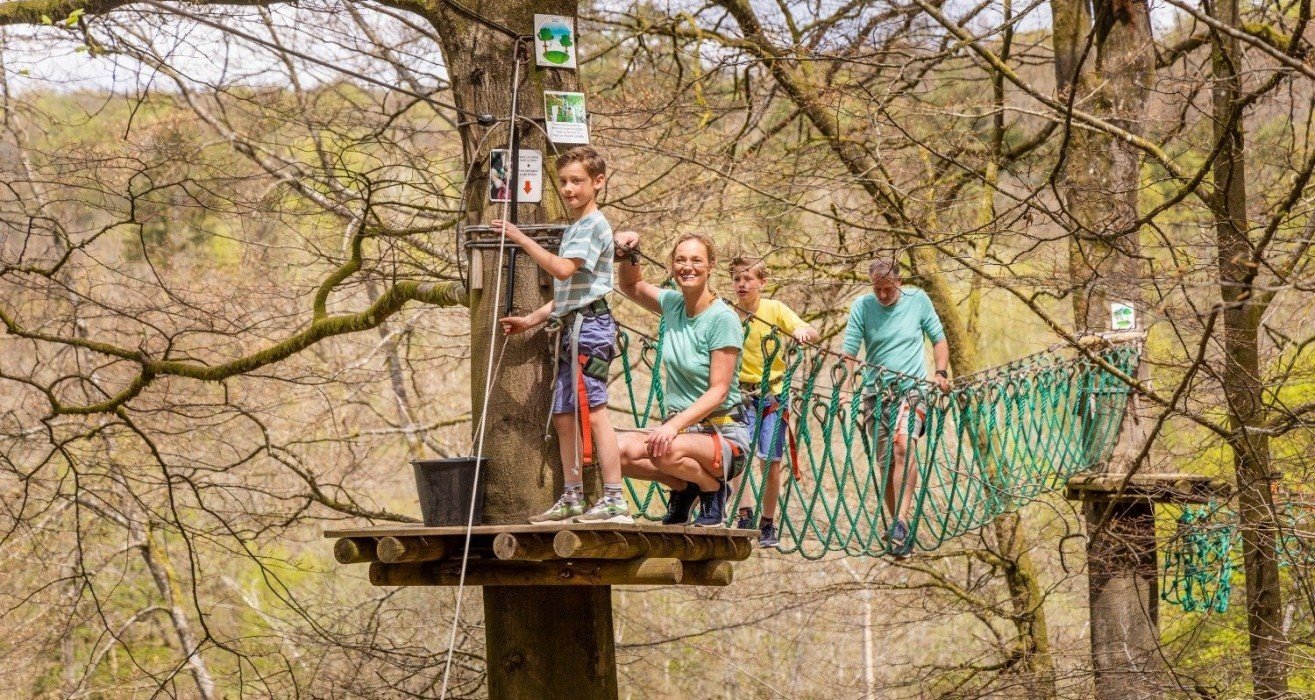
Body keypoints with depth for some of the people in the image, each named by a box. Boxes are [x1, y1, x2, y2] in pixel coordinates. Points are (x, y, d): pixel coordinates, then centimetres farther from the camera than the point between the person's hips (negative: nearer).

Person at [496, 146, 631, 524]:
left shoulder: (594, 225, -8)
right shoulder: (574, 229, 22)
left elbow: (563, 269, -22)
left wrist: (521, 239, -18)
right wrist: (531, 319, 21)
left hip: (590, 324, -10)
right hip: (571, 327, 10)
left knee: (593, 411, -14)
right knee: (563, 415, 10)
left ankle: (615, 500, -17)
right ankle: (572, 499, 15)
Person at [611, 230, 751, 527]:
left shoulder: (722, 318, -14)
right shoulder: (673, 304, 6)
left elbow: (719, 391, -19)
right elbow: (630, 285, 27)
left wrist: (675, 425, -30)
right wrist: (631, 255, 7)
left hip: (724, 433, -6)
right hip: (679, 427, 6)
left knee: (668, 451, -38)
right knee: (620, 450, -23)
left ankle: (714, 489, -5)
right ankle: (683, 487, 5)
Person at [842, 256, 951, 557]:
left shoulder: (918, 300, 1)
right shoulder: (862, 306, 0)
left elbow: (938, 339, 12)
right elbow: (849, 354, -1)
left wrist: (941, 373, -2)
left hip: (911, 388, -2)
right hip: (875, 393, 2)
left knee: (903, 444, -27)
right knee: (887, 462, 6)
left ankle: (901, 520, -33)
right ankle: (899, 530, 17)